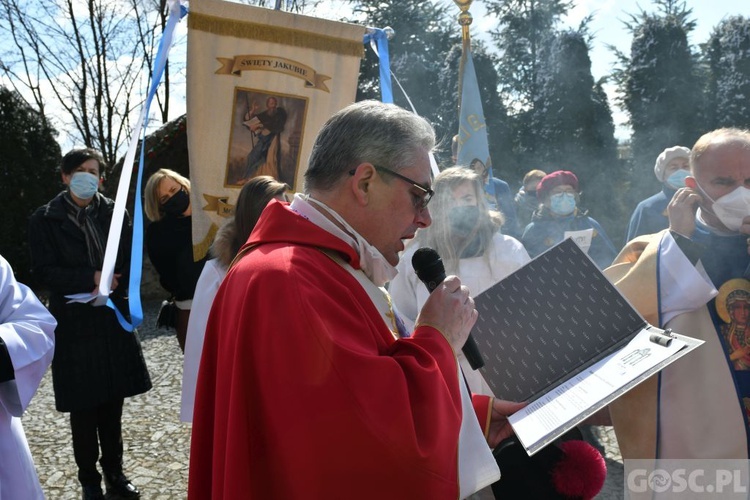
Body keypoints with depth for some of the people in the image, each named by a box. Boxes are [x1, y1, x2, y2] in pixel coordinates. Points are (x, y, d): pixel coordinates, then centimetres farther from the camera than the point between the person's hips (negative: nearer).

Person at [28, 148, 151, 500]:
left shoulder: (114, 213, 5)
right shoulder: (44, 220, -2)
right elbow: (43, 272, -8)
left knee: (112, 404, 10)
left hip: (113, 320, 3)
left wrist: (109, 288, -11)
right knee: (83, 409, 5)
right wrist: (91, 279, -18)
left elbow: (128, 263, 6)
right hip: (74, 325, -2)